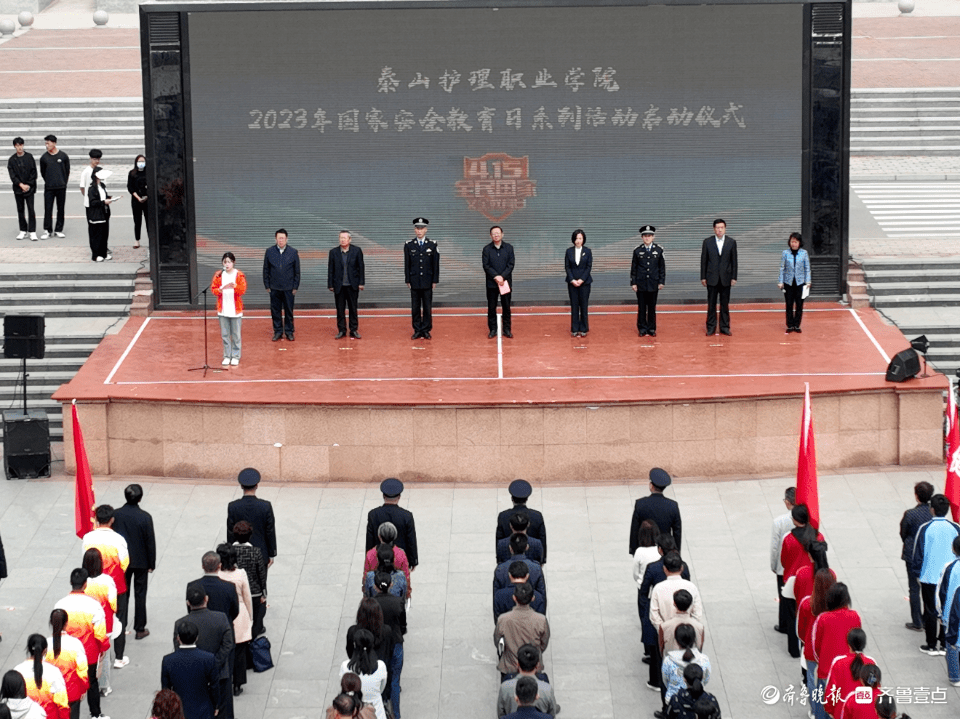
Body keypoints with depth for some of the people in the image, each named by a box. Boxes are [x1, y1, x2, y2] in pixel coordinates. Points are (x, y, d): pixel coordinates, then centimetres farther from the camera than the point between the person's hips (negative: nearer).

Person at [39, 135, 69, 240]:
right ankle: (47, 230, 1)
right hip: (49, 188, 0)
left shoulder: (63, 156, 0)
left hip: (61, 187, 0)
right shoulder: (44, 157, 0)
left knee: (60, 209, 6)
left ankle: (59, 230, 15)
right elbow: (42, 172, 11)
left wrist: (63, 183, 8)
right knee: (48, 209, -4)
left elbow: (67, 171, 8)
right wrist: (49, 182, 11)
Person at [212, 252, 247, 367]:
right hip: (223, 310, 2)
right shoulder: (218, 275, 4)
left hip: (235, 309, -2)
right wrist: (222, 289, -18)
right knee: (225, 334, 7)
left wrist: (234, 286, -30)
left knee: (236, 335, 3)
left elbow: (243, 290, -10)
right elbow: (213, 289, 2)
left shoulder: (239, 275, -2)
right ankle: (227, 356, 16)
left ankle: (235, 356, 13)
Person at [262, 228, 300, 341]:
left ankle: (289, 331, 17)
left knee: (289, 311, 6)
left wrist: (295, 287, -1)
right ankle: (278, 331, 18)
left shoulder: (293, 252, -1)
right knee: (275, 311, 6)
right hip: (274, 287, 1)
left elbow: (297, 271, 2)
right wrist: (267, 286, 2)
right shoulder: (269, 251, 1)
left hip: (288, 288, -1)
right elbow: (266, 270, 6)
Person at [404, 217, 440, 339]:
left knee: (427, 307, 2)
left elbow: (436, 264, 3)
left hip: (427, 283, 0)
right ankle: (417, 330, 10)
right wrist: (408, 281, 0)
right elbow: (407, 265, 5)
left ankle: (426, 330, 10)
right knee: (415, 308, 3)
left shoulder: (432, 245, 3)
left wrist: (435, 281, -1)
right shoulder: (409, 246, 4)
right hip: (414, 282, 0)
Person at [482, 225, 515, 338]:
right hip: (491, 283, 0)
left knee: (506, 307, 4)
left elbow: (511, 264, -2)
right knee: (491, 307, 2)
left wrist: (502, 277, -14)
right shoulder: (487, 249, 2)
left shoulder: (509, 247, 3)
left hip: (506, 281, 0)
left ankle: (507, 329, 11)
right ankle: (492, 330, 10)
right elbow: (486, 265, -4)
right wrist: (496, 277, -15)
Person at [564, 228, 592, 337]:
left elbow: (589, 266, -2)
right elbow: (567, 267, 2)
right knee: (574, 305, 2)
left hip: (584, 282, -1)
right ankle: (574, 329, 7)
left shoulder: (587, 251, 1)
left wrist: (581, 280, -12)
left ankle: (583, 329, 7)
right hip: (572, 282, 1)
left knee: (584, 305, 0)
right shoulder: (569, 251, 3)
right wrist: (572, 280, -10)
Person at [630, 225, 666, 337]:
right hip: (641, 283, 0)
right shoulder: (637, 251, 1)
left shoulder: (659, 250, 3)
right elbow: (633, 268, 4)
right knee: (641, 307, 3)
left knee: (652, 307, 5)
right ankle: (642, 329, 11)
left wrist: (661, 282, 1)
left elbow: (662, 267, 7)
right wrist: (633, 283, -1)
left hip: (653, 284, 0)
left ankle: (652, 328, 14)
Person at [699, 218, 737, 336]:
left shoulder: (731, 242, 3)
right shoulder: (707, 242, 2)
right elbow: (703, 260, 3)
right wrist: (703, 277, -1)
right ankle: (711, 328, 10)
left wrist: (734, 277, -1)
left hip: (726, 278, 0)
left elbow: (734, 261, 3)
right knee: (711, 304, 3)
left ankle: (725, 327, 13)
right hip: (712, 278, 0)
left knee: (725, 304, 6)